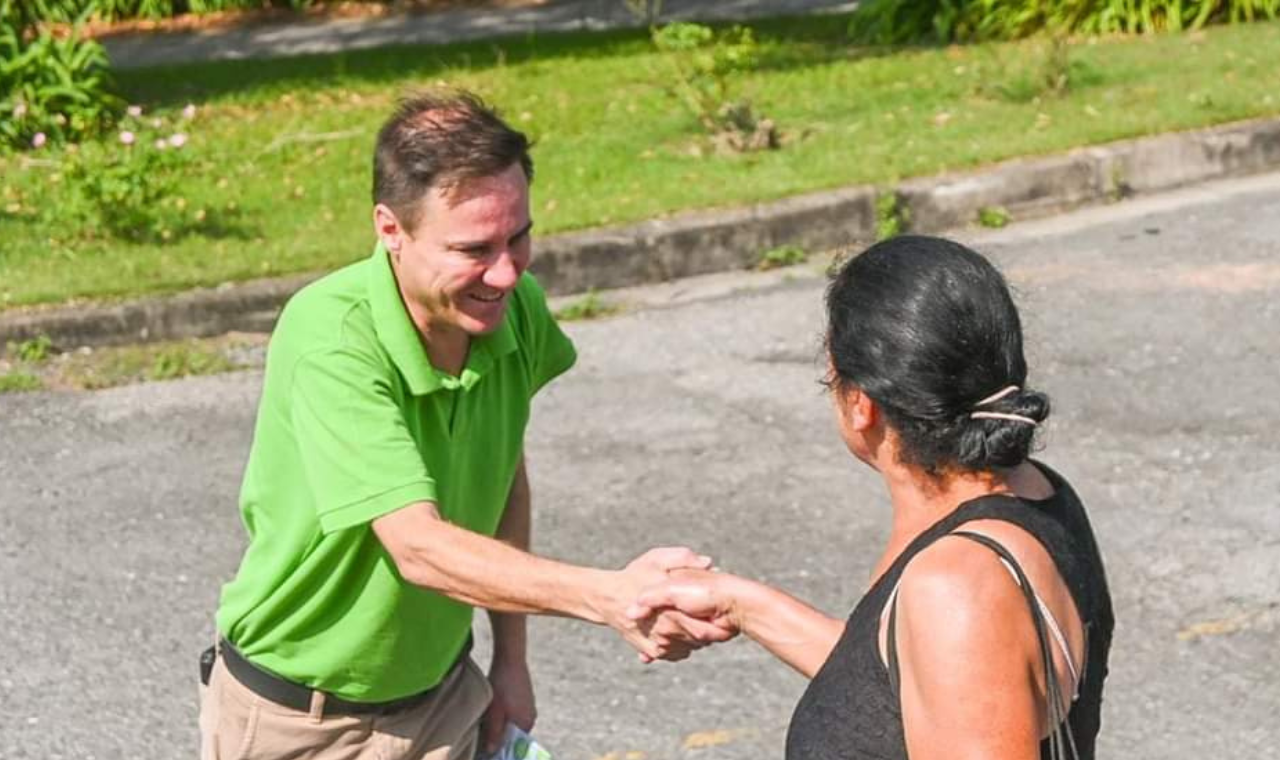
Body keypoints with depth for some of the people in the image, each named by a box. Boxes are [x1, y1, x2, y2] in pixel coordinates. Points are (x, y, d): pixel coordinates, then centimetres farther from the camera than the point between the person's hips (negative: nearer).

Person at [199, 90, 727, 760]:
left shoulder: (515, 311, -10)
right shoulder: (332, 343, -30)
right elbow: (420, 547, -37)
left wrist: (511, 655, 8)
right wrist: (611, 596, -47)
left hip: (438, 699, 5)